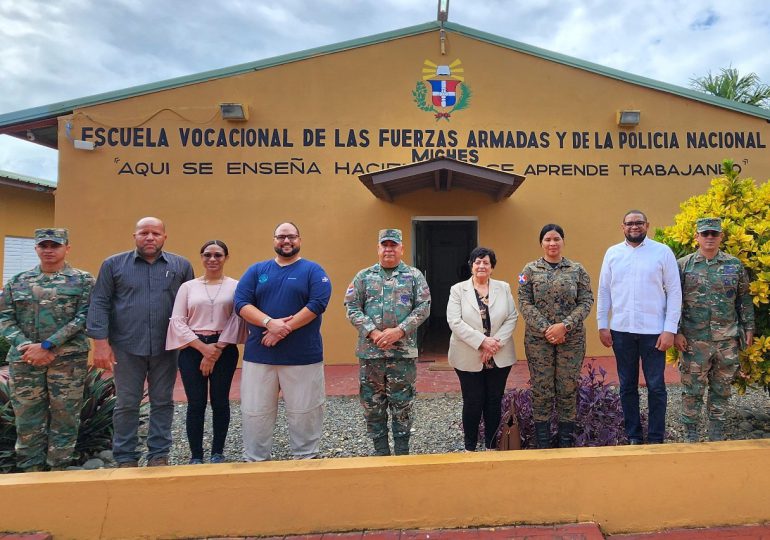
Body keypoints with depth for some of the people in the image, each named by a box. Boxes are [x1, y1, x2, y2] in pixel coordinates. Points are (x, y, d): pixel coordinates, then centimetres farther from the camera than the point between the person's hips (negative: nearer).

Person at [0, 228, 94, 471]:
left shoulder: (82, 280, 1)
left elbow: (83, 318, -8)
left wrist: (47, 346, -14)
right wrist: (24, 346, -10)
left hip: (69, 360, -3)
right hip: (24, 360, 3)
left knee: (64, 417, 4)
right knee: (27, 418, 8)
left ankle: (59, 470, 17)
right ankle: (30, 471, 23)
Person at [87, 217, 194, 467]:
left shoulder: (181, 266, 5)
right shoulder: (113, 264, 4)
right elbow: (100, 304, 1)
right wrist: (101, 342, -7)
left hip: (166, 348, 1)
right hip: (127, 347, 0)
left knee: (163, 402, 9)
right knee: (126, 404, 8)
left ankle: (159, 454, 21)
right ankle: (125, 458, 21)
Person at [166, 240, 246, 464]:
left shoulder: (235, 286, 3)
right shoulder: (188, 286, 6)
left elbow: (237, 320, -4)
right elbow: (177, 321, -1)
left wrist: (217, 349, -11)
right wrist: (203, 347, -11)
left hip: (224, 350, 0)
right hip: (192, 350, 1)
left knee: (220, 402, 7)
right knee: (196, 404, 3)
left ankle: (217, 453, 22)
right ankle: (196, 456, 17)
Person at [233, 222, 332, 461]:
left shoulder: (313, 270, 3)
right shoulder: (256, 270, 11)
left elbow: (318, 303, -10)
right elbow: (241, 303, 0)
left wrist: (284, 329, -16)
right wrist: (269, 323, -17)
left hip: (303, 356, -2)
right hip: (258, 355, 3)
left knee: (304, 412, 6)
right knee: (255, 412, 10)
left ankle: (306, 457, 24)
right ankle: (255, 460, 26)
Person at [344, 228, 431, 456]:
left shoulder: (414, 275, 6)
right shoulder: (364, 276, 8)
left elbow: (424, 307, -1)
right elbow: (351, 306, 2)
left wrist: (399, 331, -12)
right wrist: (372, 332, -11)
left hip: (403, 351, -1)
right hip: (370, 351, 2)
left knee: (402, 405, 5)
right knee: (372, 404, 8)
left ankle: (402, 453, 20)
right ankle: (381, 452, 24)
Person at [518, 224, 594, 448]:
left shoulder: (578, 270, 5)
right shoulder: (530, 270, 3)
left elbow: (586, 302, 0)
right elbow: (524, 303, -3)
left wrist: (565, 325, -13)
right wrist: (546, 328, -13)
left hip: (572, 338, 1)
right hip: (538, 338, 0)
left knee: (568, 389, 5)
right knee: (541, 390, 3)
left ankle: (566, 443, 19)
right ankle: (542, 444, 16)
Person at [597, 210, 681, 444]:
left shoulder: (662, 252, -2)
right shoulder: (612, 253, 6)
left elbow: (674, 292, -3)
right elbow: (603, 291, 8)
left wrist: (670, 329, -8)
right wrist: (602, 325, 3)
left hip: (653, 330, -2)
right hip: (621, 330, 3)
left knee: (656, 387, 6)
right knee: (627, 386, 12)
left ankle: (656, 439, 19)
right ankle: (633, 436, 25)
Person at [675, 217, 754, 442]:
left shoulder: (734, 265, 5)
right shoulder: (683, 265, -2)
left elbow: (744, 299, 11)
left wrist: (748, 328, 6)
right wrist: (677, 332, -7)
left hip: (728, 339, 3)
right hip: (694, 340, -2)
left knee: (722, 389, 13)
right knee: (692, 390, 4)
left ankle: (717, 436, 27)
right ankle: (690, 436, 17)